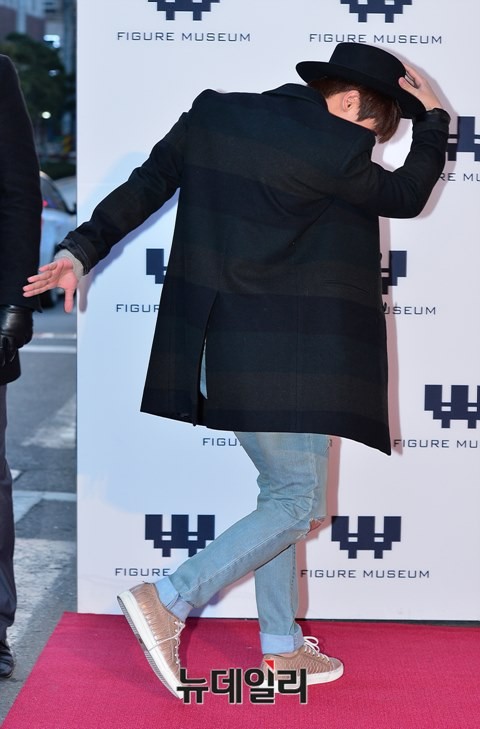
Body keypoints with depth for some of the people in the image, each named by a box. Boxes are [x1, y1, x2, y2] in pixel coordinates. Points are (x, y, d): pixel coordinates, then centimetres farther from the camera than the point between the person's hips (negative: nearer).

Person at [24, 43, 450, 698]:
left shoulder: (213, 114, 6)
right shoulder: (333, 150, -13)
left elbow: (144, 186, 8)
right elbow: (407, 196, 3)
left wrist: (81, 251, 13)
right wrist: (433, 118, 14)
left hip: (222, 347, 9)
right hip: (277, 355, -9)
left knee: (283, 492, 17)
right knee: (299, 502, -1)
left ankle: (282, 645, 23)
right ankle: (168, 601, -6)